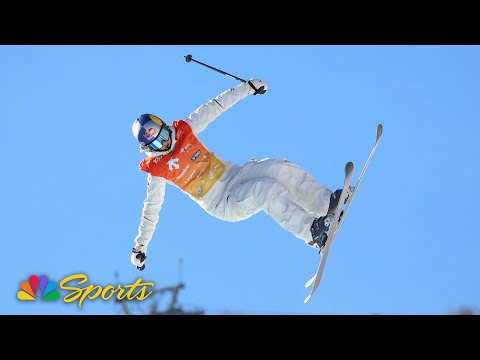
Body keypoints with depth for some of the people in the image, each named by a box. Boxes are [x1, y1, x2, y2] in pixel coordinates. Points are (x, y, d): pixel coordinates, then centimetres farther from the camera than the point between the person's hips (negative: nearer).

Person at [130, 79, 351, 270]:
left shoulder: (183, 130, 3)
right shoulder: (156, 170, -6)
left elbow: (213, 108, 9)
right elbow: (151, 210, 2)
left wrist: (247, 88, 8)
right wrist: (140, 246, 5)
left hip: (233, 174, 6)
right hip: (222, 204, -5)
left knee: (279, 168, -20)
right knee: (268, 189, -30)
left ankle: (327, 203, -18)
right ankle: (313, 233, -31)